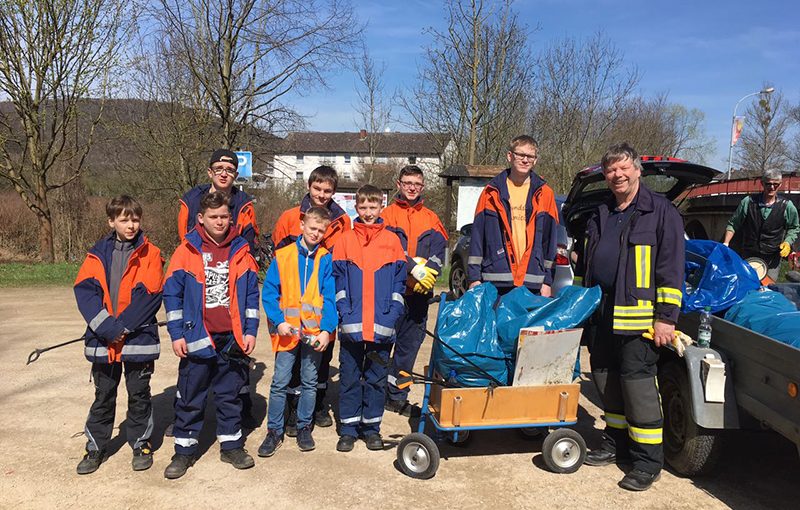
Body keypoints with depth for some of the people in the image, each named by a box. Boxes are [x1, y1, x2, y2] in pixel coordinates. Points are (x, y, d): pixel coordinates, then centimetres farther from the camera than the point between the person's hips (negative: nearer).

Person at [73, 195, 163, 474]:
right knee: (103, 396, 14)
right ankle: (95, 447, 28)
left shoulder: (150, 253, -3)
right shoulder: (98, 253, 3)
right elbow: (84, 291, -6)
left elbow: (149, 295, -11)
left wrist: (123, 327, -16)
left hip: (139, 338, -2)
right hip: (103, 340, 2)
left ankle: (141, 444, 26)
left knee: (139, 394, 10)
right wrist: (107, 328, -17)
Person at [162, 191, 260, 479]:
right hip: (197, 338, -1)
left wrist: (250, 331, 1)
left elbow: (251, 294, 6)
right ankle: (184, 450, 23)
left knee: (230, 395, 14)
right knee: (190, 398, 9)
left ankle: (231, 445, 28)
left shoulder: (241, 251, 3)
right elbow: (172, 293, -2)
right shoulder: (186, 251, -2)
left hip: (232, 339, 2)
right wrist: (176, 334, -6)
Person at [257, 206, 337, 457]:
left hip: (314, 331, 1)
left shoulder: (326, 260, -1)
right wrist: (279, 321, -14)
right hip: (287, 331, -1)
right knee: (280, 381, 2)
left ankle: (304, 427, 27)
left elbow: (330, 297, -5)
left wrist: (327, 329, -15)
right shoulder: (282, 256, -2)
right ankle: (274, 431, 16)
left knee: (310, 382, 12)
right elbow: (269, 292, -3)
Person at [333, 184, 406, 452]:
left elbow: (399, 282, 4)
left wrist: (392, 315, -6)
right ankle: (348, 429, 19)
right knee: (349, 377, 7)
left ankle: (372, 427, 22)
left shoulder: (392, 240, 6)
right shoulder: (345, 240, 6)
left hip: (382, 326, 0)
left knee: (377, 378, 9)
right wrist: (345, 312, -8)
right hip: (351, 326, 0)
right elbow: (339, 281, 3)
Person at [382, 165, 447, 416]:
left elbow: (439, 251, 3)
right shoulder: (388, 214, 4)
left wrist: (428, 272, -15)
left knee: (409, 344, 10)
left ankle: (397, 397, 23)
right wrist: (415, 268, -19)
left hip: (419, 292, 4)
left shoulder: (431, 218, 15)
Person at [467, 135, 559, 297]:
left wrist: (547, 281, 7)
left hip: (532, 284, 1)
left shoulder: (545, 194, 8)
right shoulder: (491, 192, 5)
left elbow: (550, 238, 10)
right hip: (495, 282, 0)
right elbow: (477, 235, 5)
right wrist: (474, 277, 0)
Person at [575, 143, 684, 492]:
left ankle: (648, 460, 5)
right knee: (605, 378, 13)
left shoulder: (660, 211, -5)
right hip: (602, 315, 7)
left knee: (637, 382, -7)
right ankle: (616, 443, 30)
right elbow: (585, 264, 25)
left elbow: (671, 268, -10)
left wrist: (666, 316, -15)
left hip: (638, 315, -7)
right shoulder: (601, 215, 16)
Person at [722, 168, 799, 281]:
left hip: (773, 258, 0)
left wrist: (788, 242, -3)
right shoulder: (748, 202, -3)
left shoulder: (787, 207, -2)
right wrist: (726, 244, -4)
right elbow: (732, 224, 6)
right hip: (747, 256, 0)